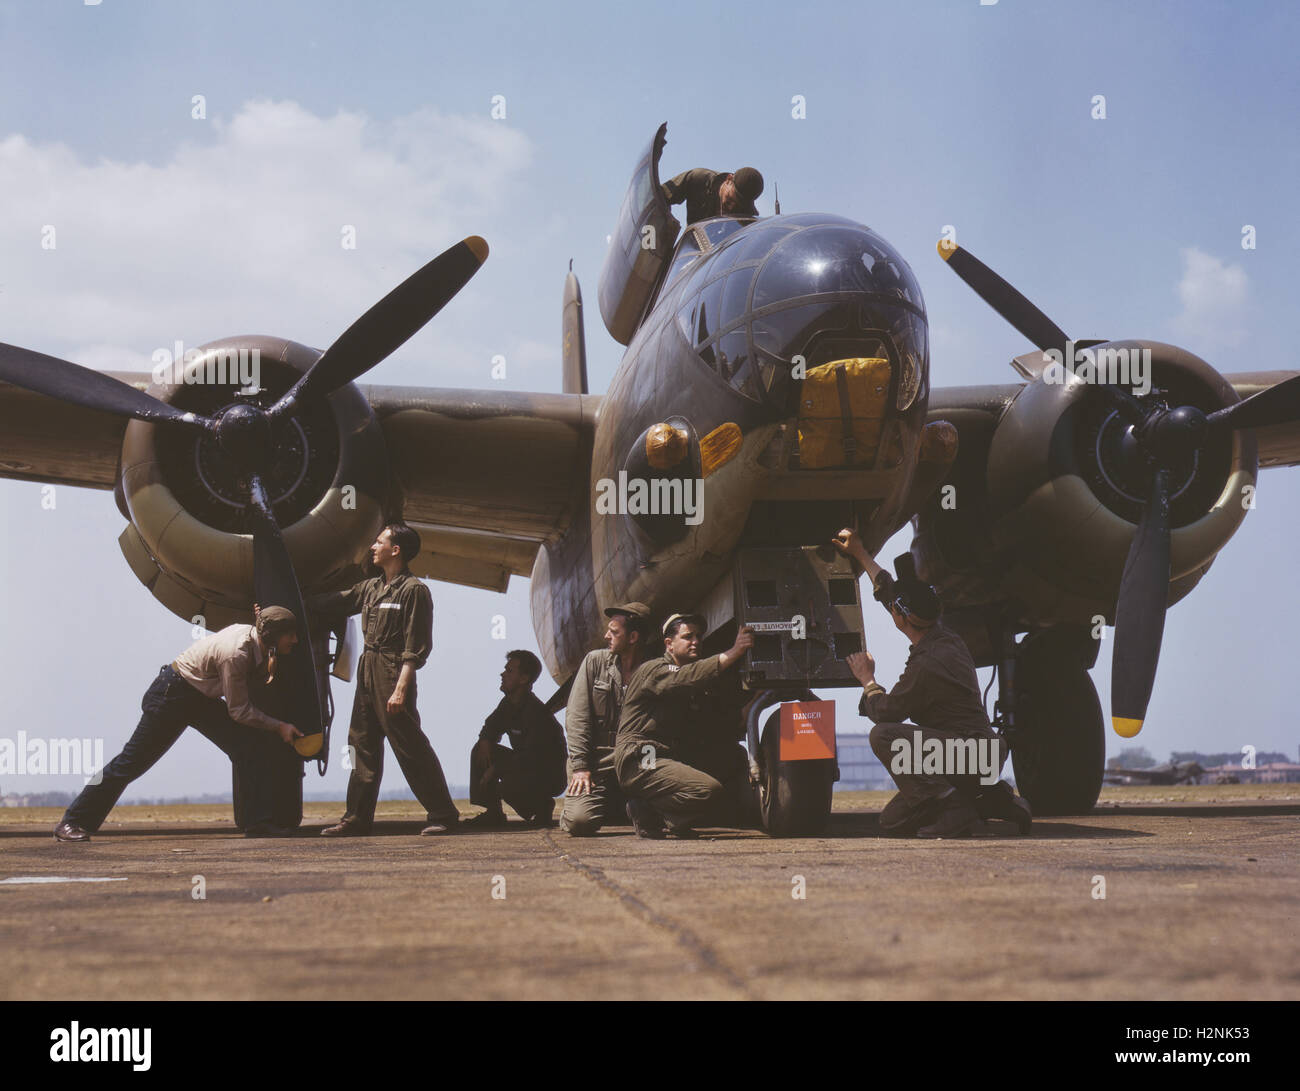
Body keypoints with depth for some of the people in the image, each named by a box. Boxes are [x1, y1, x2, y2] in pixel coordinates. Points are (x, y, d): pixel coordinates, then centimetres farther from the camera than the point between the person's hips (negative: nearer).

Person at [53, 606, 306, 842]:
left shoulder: (254, 638, -7)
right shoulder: (235, 653, -31)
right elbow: (238, 711, -22)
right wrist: (279, 727, -16)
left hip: (201, 698, 9)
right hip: (171, 695, -9)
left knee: (250, 748, -6)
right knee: (133, 761, -3)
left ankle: (260, 822, -3)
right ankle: (71, 823, 8)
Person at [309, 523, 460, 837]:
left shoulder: (413, 590, -9)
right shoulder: (370, 588, 15)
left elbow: (416, 648, -14)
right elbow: (334, 603, 27)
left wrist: (401, 688, -21)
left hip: (393, 671, -8)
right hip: (367, 670, 9)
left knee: (409, 746, -8)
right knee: (363, 743, 9)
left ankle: (443, 814, -2)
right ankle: (357, 818, 15)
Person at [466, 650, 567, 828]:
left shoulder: (536, 712, -25)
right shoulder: (508, 703, 3)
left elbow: (532, 758, -29)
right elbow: (491, 727, 18)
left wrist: (496, 768, -23)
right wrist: (485, 741, -7)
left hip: (550, 778, -9)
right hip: (524, 766, 9)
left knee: (507, 787, -34)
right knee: (480, 750, -2)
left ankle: (543, 806, -1)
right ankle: (493, 814, 1)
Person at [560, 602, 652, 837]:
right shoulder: (595, 661, 5)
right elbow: (577, 718, 1)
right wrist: (580, 766, -9)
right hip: (596, 762, 0)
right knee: (579, 821, -21)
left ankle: (626, 809, 15)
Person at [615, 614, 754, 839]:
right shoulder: (653, 670, -4)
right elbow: (686, 678, -25)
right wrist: (733, 653, -31)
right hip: (639, 761, -10)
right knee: (710, 789, -26)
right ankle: (646, 812, -9)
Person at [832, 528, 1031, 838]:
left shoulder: (927, 665, -23)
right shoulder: (945, 638, 7)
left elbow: (885, 712, -10)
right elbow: (888, 589, 22)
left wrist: (867, 680, 8)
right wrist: (860, 554, 29)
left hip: (970, 757, -9)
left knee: (884, 736, -22)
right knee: (892, 823, 8)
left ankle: (954, 810, -18)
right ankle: (989, 801, 9)